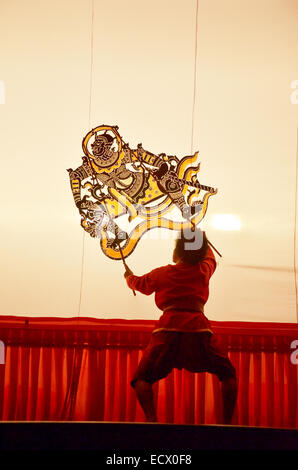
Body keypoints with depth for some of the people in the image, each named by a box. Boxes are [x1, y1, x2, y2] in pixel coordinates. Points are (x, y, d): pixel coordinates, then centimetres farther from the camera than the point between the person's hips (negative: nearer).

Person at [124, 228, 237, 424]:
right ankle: (227, 421, 1)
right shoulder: (204, 270, 15)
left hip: (168, 329, 0)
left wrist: (129, 276, 57)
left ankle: (151, 418, -13)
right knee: (228, 374, 14)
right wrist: (202, 243, 58)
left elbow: (140, 284, 34)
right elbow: (210, 258, 40)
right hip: (199, 329, 1)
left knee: (142, 379, 8)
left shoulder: (161, 274, 14)